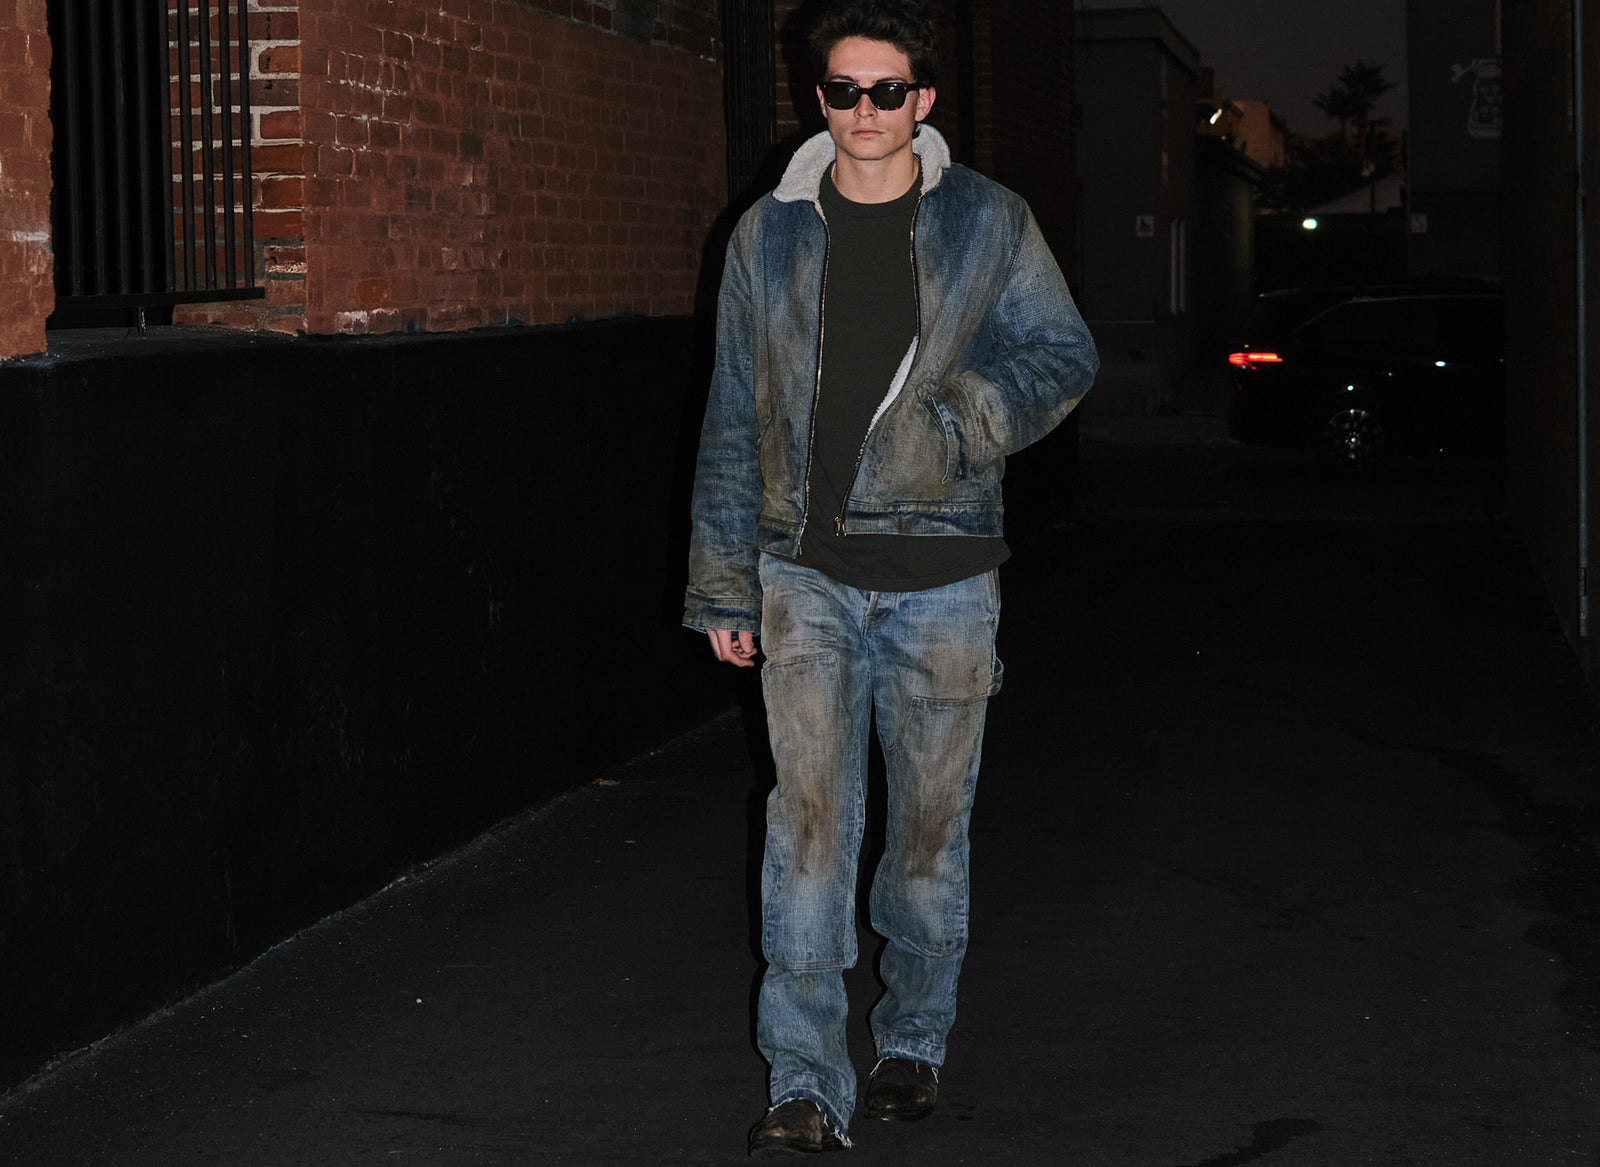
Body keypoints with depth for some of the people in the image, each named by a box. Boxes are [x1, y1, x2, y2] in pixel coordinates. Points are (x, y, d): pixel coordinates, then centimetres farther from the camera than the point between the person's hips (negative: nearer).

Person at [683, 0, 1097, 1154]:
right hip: (808, 572, 1)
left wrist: (970, 420, -13)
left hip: (941, 572, 0)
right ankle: (807, 1085, -6)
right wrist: (724, 585, 10)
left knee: (931, 818, 9)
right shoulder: (769, 234, 7)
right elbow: (733, 420, 11)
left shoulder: (988, 222, 2)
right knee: (810, 817, -8)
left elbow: (1067, 352, 7)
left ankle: (915, 1038, 28)